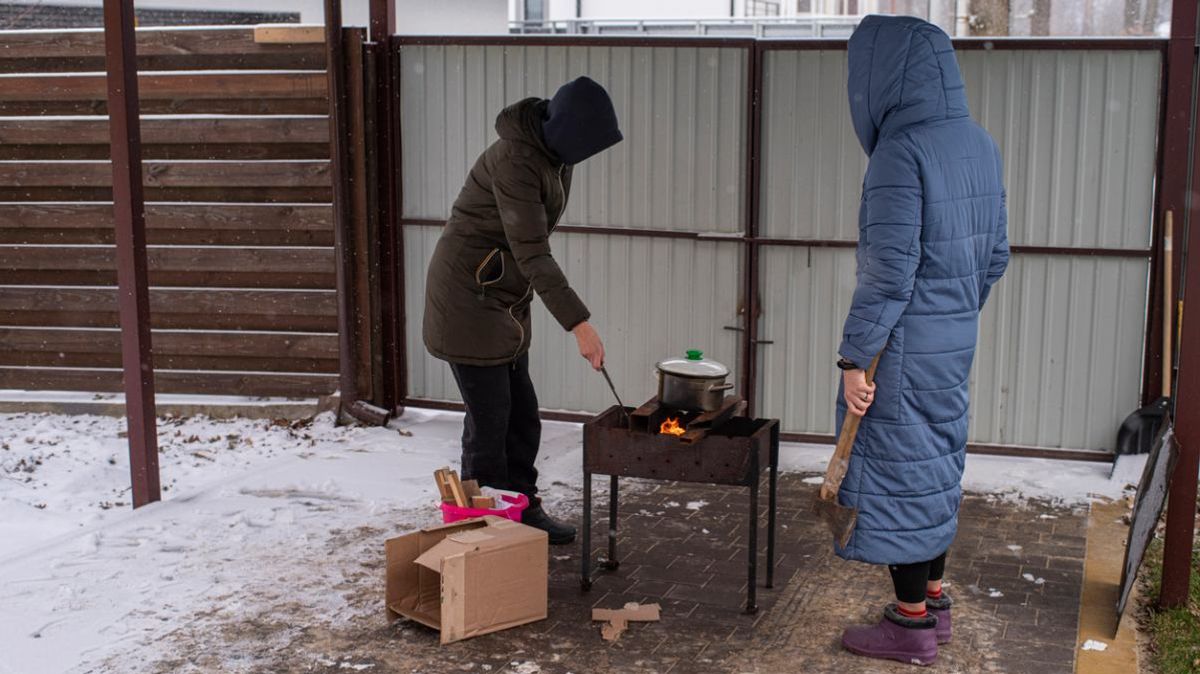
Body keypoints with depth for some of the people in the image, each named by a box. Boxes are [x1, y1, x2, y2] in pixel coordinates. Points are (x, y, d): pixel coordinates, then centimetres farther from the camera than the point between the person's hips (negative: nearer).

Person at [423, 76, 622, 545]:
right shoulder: (514, 160, -26)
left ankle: (522, 509, 25)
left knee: (522, 414, 13)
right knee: (489, 418, -3)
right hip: (468, 297, -9)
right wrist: (578, 323, -34)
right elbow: (532, 253, -31)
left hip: (506, 298, 9)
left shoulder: (555, 153, 3)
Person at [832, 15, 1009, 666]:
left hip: (903, 345, -8)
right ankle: (933, 601, 31)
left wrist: (854, 358, -17)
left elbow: (888, 272, -22)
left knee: (898, 471, 3)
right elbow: (995, 254, 13)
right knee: (937, 465, 18)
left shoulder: (901, 154, -19)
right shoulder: (978, 144, 7)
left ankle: (911, 625, 14)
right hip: (956, 342, 9)